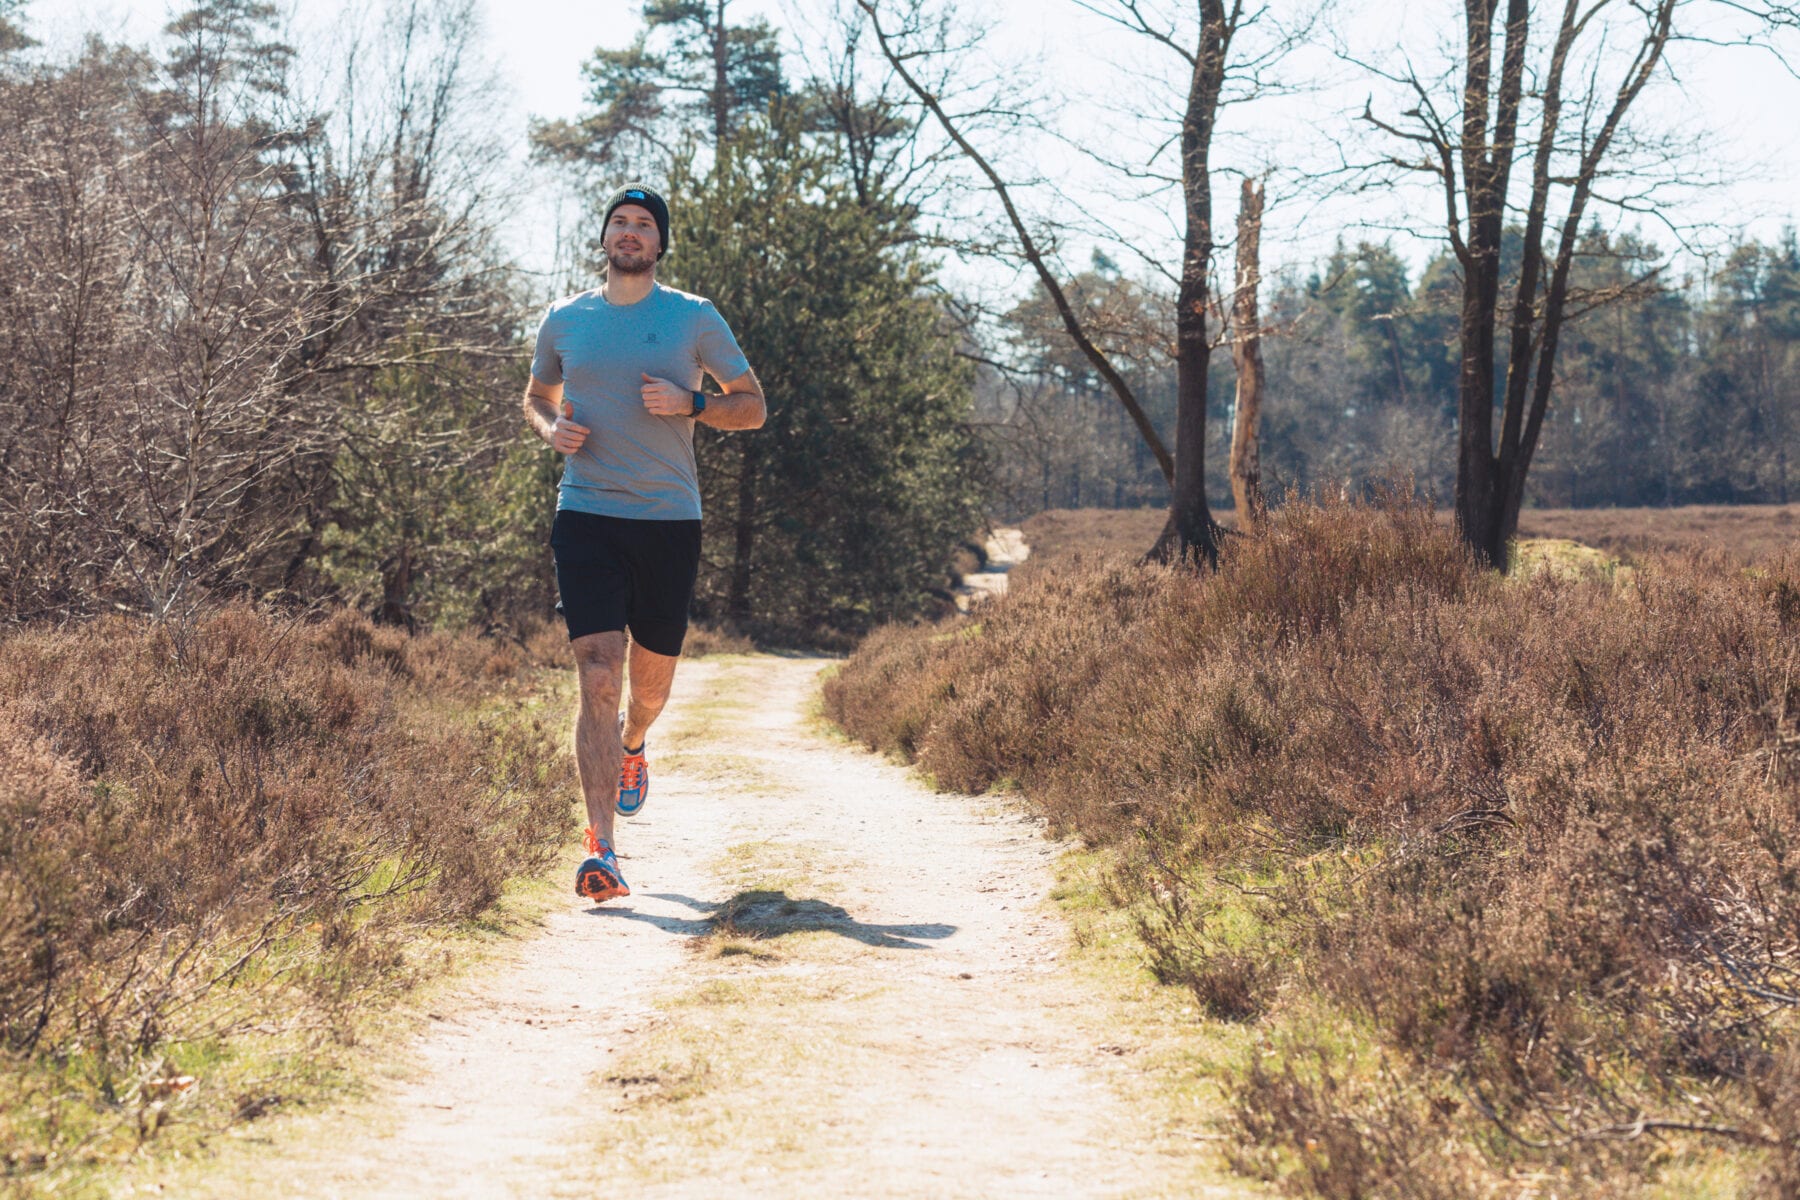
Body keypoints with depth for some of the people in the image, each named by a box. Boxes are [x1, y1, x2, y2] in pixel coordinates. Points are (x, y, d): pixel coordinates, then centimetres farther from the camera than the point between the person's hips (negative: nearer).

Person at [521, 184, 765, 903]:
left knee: (651, 682, 12)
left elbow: (753, 406, 8)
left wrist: (689, 403, -11)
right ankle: (601, 850, -16)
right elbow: (537, 396, 26)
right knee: (597, 679, -13)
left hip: (669, 520, 0)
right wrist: (551, 428, 2)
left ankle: (631, 747, 50)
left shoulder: (695, 319, 4)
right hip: (586, 517, 0)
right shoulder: (564, 321, 9)